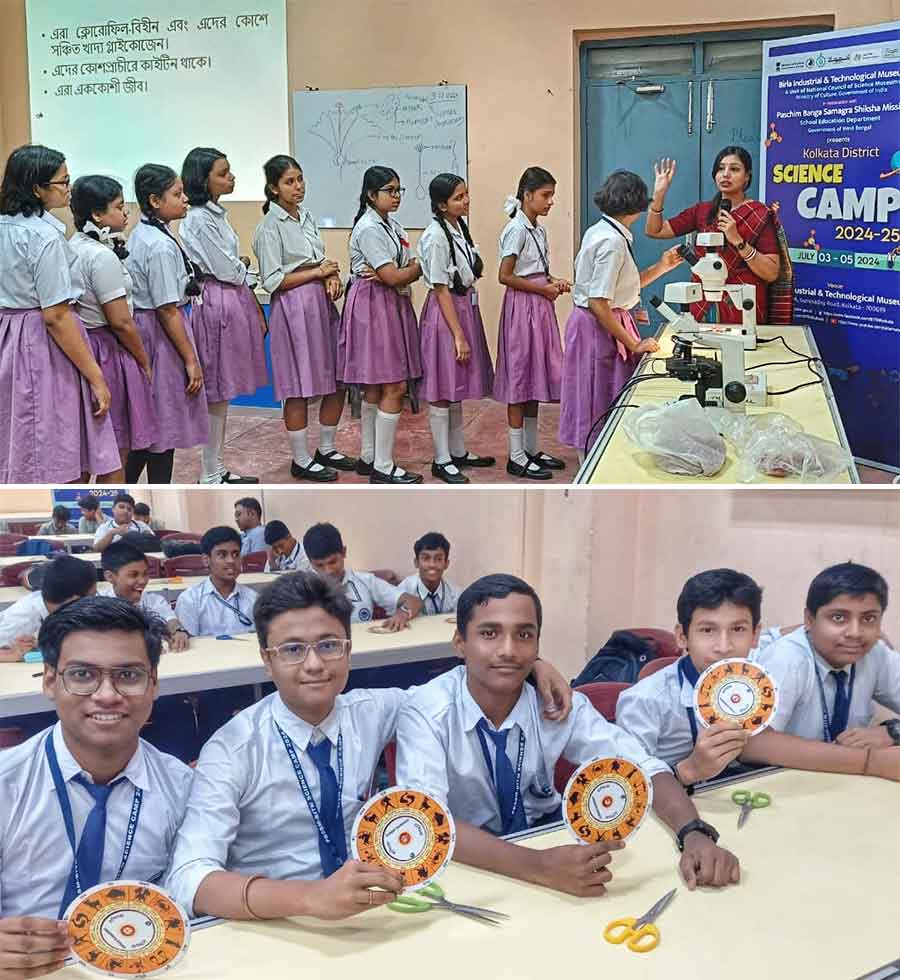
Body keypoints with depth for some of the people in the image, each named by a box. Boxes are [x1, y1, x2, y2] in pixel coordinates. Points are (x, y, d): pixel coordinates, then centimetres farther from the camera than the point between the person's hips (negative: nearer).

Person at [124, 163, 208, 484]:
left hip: (144, 326, 9)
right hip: (163, 334, -9)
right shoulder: (161, 246, -20)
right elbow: (168, 310, -20)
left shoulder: (140, 234, 9)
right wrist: (191, 359, -16)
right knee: (166, 424, 2)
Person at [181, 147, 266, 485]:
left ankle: (218, 469, 19)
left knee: (223, 391, 12)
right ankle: (210, 475, 6)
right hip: (217, 304, -9)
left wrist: (256, 311, 14)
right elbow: (226, 270, -15)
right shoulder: (198, 219, -14)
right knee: (216, 391, -3)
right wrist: (244, 264, 6)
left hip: (235, 301, 9)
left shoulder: (216, 213, 14)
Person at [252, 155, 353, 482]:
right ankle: (301, 461, 11)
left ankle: (327, 450, 26)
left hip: (322, 304, 8)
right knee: (300, 388, -1)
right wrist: (318, 272, -12)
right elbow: (273, 280, -14)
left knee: (337, 381, 10)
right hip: (294, 308, -8)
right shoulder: (270, 227, -9)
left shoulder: (306, 217, 12)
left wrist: (332, 278, -4)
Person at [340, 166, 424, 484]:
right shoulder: (369, 228, -14)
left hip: (394, 304, 9)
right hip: (374, 306, -9)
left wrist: (382, 274, -13)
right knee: (394, 387, -10)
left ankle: (369, 457, 21)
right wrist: (420, 266, -2)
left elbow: (409, 268, 5)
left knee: (375, 387, 13)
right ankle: (383, 467, -4)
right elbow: (394, 277, -19)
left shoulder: (393, 225, 14)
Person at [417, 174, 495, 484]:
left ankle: (458, 452, 27)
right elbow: (441, 289, -19)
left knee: (457, 387, 16)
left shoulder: (460, 227, 5)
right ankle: (441, 460, 9)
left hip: (465, 308, 9)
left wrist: (476, 266, -3)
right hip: (444, 312, -9)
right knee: (443, 388, 0)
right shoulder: (436, 237, -19)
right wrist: (459, 335, -19)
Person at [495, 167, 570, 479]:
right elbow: (505, 276, -19)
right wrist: (544, 289, -14)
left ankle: (531, 450, 22)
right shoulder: (517, 229, -14)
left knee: (535, 376, 13)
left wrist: (554, 282, 4)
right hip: (522, 306, -9)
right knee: (520, 377, -4)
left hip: (539, 307, 9)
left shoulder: (538, 229, 13)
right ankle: (517, 457, 2)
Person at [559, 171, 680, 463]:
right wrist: (634, 345, -19)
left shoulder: (598, 231, 8)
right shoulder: (612, 242, -20)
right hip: (599, 329, -9)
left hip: (593, 325, 9)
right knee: (600, 407, 0)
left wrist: (661, 267, 12)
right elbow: (598, 304, -24)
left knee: (595, 406, 16)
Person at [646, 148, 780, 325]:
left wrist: (738, 241, -21)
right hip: (702, 309, 4)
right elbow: (655, 231, 7)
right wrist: (659, 193, -4)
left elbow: (772, 273, -13)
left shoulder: (760, 215, -6)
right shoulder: (702, 210, 8)